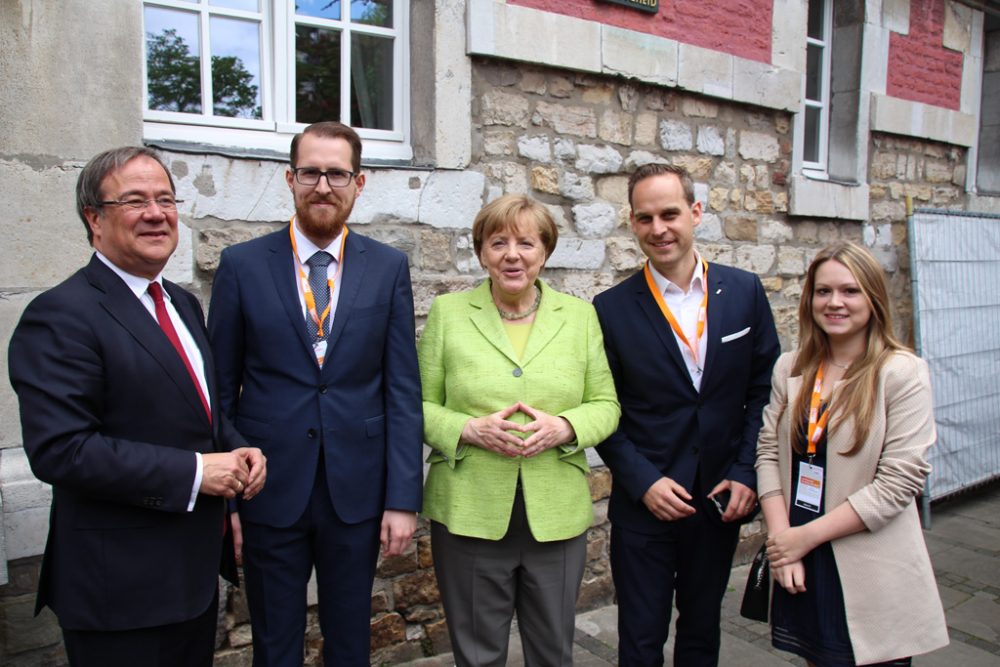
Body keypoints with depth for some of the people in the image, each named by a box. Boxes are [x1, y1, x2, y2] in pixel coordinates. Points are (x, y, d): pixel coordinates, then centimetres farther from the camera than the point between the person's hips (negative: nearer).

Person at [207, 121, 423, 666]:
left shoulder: (388, 268, -1)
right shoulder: (242, 265, -2)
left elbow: (403, 390, -2)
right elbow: (221, 390, 1)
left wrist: (403, 498, -5)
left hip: (357, 492, 1)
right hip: (269, 490, 0)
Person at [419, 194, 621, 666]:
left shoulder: (580, 315, 4)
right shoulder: (447, 312, 0)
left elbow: (606, 405, 5)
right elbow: (420, 405, 1)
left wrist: (563, 427, -15)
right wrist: (470, 429, -17)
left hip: (557, 517, 2)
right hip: (469, 516, -1)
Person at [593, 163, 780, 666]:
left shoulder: (744, 292, -2)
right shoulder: (612, 309, -8)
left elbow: (764, 389, 2)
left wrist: (745, 474, -5)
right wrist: (643, 482, -13)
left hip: (721, 501, 2)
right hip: (643, 506, -2)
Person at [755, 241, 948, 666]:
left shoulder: (902, 372, -11)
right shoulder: (790, 368, 2)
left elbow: (898, 482, -15)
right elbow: (768, 452, 1)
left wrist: (806, 535, -14)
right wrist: (781, 536, -10)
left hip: (869, 575, -3)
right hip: (800, 566, 4)